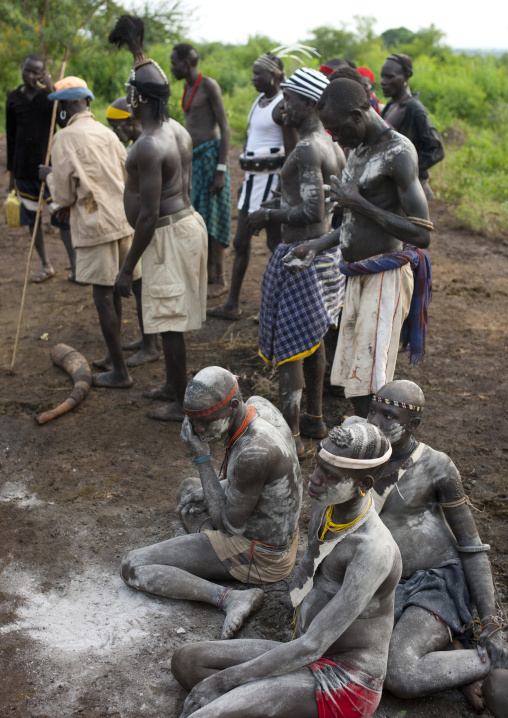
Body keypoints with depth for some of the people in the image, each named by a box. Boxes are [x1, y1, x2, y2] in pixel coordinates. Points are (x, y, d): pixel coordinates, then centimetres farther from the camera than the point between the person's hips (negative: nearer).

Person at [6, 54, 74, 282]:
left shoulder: (50, 96, -2)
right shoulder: (14, 99, 6)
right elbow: (11, 137, 11)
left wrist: (52, 92, -23)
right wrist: (11, 171, 11)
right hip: (24, 169, 4)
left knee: (63, 217, -3)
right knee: (31, 219, 8)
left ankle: (75, 266, 4)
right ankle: (46, 265, 20)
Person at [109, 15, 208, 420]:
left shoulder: (149, 147, -23)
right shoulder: (178, 130, 5)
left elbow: (149, 215, -25)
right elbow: (157, 87, 27)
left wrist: (128, 269, -19)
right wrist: (137, 49, 34)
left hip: (168, 235, -10)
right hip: (188, 222, 10)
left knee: (170, 321, 1)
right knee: (171, 317, 21)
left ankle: (182, 403, 11)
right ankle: (173, 385, 36)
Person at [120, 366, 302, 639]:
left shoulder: (253, 452, -36)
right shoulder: (258, 404, -8)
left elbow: (229, 525, -23)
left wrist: (201, 459, -23)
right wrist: (210, 493, 3)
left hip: (261, 557, -9)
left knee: (132, 568, -9)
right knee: (189, 488, 34)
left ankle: (229, 597, -16)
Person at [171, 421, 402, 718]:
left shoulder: (375, 551, -29)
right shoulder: (325, 502, -2)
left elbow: (311, 647, -29)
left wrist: (223, 679, -26)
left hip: (347, 681, -9)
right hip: (310, 658, 9)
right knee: (186, 661, -2)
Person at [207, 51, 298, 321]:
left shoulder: (282, 106, -12)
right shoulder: (259, 100, 15)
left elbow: (291, 152, -16)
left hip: (271, 177, -9)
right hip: (252, 177, 9)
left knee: (276, 243, -1)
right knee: (241, 241, 9)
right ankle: (232, 305, 16)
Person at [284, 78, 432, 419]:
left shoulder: (398, 153, -15)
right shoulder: (358, 150, 14)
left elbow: (422, 234, -21)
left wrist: (358, 203, -18)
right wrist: (318, 245, 14)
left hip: (385, 276, -9)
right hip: (358, 276, 9)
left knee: (369, 383, -12)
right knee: (352, 379, 13)